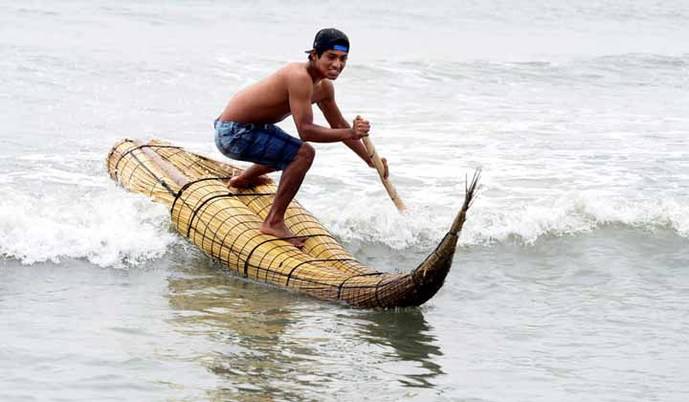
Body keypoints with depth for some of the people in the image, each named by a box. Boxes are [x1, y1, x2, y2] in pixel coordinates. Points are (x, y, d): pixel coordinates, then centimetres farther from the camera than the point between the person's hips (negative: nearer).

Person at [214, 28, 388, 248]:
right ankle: (274, 222, -17)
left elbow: (338, 125, 18)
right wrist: (350, 134, -36)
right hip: (233, 133, -10)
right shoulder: (300, 77, -26)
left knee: (292, 151, 34)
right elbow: (305, 131, -31)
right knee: (304, 153, -24)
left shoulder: (324, 87, 5)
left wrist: (371, 160, 17)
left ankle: (243, 179, 52)